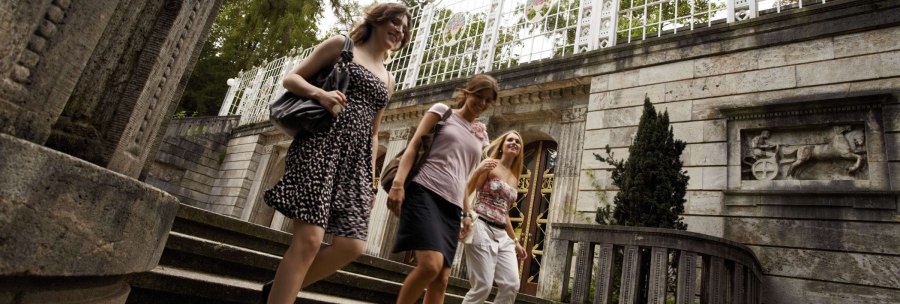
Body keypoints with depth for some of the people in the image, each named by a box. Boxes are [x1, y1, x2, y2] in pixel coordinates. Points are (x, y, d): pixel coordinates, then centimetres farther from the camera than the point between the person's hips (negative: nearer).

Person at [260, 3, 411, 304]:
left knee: (352, 245, -6)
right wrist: (320, 93, -14)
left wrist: (371, 179, 15)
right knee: (309, 238, -16)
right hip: (321, 143, -5)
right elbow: (291, 79, 7)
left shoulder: (388, 81, 24)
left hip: (356, 157, 6)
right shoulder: (341, 45, 11)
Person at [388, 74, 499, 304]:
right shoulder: (442, 110, 8)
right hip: (424, 192, -5)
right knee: (431, 264, -24)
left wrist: (467, 212, 14)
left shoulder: (481, 136, 21)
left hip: (452, 206, 5)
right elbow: (413, 146, -2)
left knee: (441, 279, 0)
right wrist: (398, 183, -15)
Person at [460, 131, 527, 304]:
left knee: (511, 285, -5)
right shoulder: (490, 165, 0)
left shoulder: (514, 178, 20)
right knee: (483, 287, -11)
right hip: (482, 228, -7)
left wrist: (515, 241, 22)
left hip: (502, 234, 7)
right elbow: (466, 192, -8)